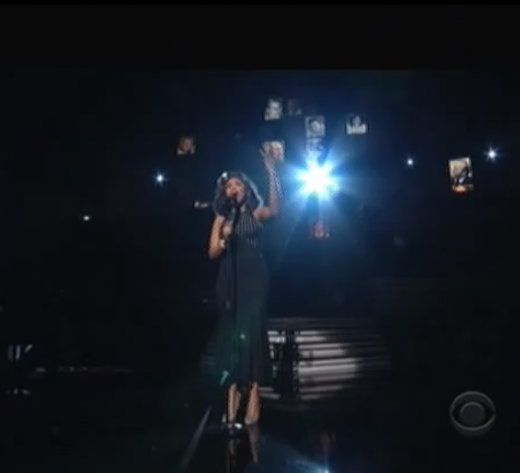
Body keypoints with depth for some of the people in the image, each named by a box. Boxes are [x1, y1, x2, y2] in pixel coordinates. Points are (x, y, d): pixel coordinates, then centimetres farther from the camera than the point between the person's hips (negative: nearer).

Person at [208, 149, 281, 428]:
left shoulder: (256, 213, 2)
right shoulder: (222, 218, 9)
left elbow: (274, 209, -22)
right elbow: (212, 253, 5)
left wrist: (271, 174, -29)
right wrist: (225, 237, -15)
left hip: (254, 278, -2)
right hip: (230, 280, 3)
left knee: (251, 330, -7)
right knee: (231, 331, 1)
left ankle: (253, 390, -5)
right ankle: (233, 390, 4)